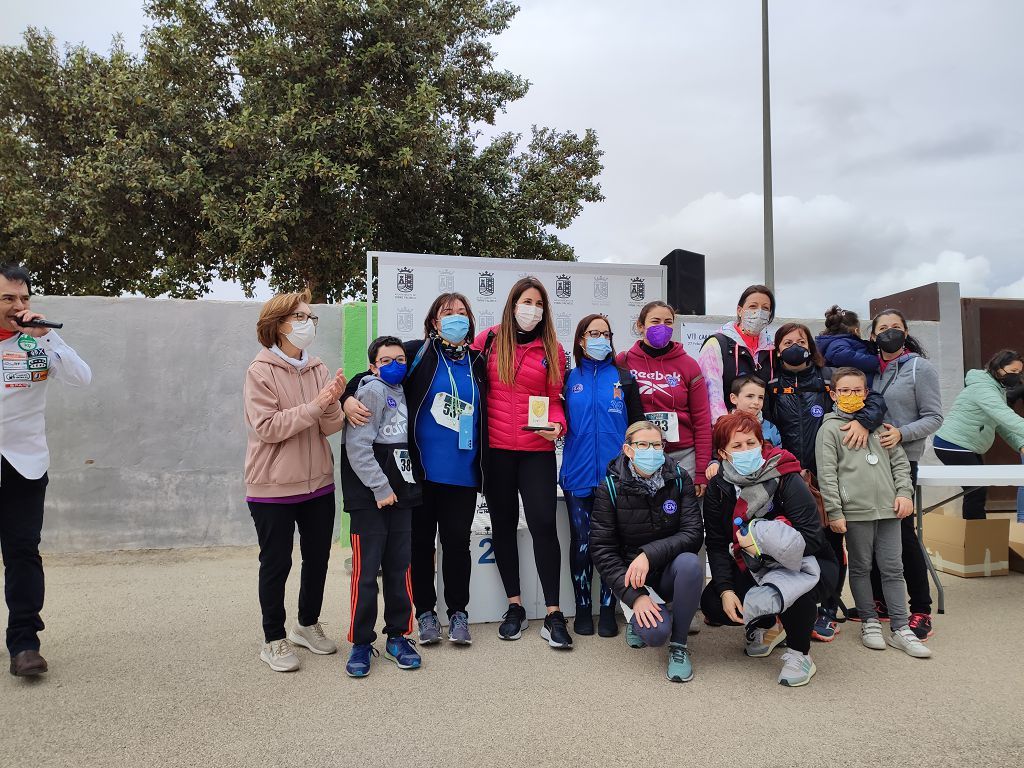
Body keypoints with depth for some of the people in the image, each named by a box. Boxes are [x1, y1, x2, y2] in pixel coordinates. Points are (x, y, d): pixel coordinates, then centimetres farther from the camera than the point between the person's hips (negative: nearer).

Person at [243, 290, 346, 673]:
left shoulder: (318, 370, 4)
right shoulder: (261, 371, -10)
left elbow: (330, 428, -1)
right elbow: (267, 427, -19)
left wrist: (333, 403, -21)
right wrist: (313, 406, -23)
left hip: (318, 483, 5)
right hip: (274, 487, -5)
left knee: (317, 557, 15)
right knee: (276, 563, 6)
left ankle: (308, 624, 36)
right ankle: (274, 639, 23)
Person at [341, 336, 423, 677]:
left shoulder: (403, 393, 14)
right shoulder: (372, 390, -7)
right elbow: (358, 446, -15)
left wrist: (405, 486, 10)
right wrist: (381, 488, -15)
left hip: (402, 495, 6)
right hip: (370, 498, -6)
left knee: (399, 569, 9)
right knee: (366, 571, -1)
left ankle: (397, 636, 21)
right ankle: (361, 643, 12)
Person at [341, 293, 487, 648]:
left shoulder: (477, 363, 10)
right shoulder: (418, 353, 0)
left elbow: (485, 417, 19)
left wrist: (484, 467, 13)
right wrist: (349, 397, -21)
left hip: (462, 473, 2)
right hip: (421, 471, -2)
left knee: (457, 541, 6)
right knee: (421, 541, 9)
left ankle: (458, 613, 22)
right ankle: (425, 612, 24)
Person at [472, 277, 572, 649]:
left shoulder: (552, 349, 5)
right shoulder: (488, 340, 3)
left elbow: (554, 399, 5)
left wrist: (556, 425, -14)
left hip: (537, 451, -1)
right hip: (496, 449, 1)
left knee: (543, 524, -6)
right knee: (503, 524, 9)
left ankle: (553, 615, 4)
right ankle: (515, 607, 24)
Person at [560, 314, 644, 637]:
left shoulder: (623, 379, 7)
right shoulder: (569, 379, 8)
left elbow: (637, 424, 6)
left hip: (615, 473, 0)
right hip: (578, 474, 0)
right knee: (581, 542, 5)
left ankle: (608, 608, 17)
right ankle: (583, 607, 19)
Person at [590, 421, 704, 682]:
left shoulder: (680, 479, -7)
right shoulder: (610, 487, -10)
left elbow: (693, 534, -14)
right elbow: (602, 550, -11)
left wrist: (650, 554, -29)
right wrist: (634, 595, -21)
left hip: (672, 569, 2)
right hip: (632, 573, -1)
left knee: (689, 563, -34)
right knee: (655, 633, -27)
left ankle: (679, 645, -12)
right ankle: (638, 620, 13)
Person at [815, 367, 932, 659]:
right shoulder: (830, 428, -1)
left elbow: (899, 461, 16)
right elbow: (826, 474, -6)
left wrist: (904, 492, 3)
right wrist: (834, 511, -10)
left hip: (888, 508, 4)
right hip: (855, 510, -4)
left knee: (893, 568, 7)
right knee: (861, 567, 8)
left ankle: (900, 629, 14)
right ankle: (870, 623, 20)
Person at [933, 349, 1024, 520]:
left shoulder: (998, 389, 14)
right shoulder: (983, 388, -19)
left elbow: (1003, 426, 10)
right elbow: (1006, 417, -34)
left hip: (968, 448, 11)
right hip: (953, 446, -11)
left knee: (977, 491, 11)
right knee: (977, 491, -10)